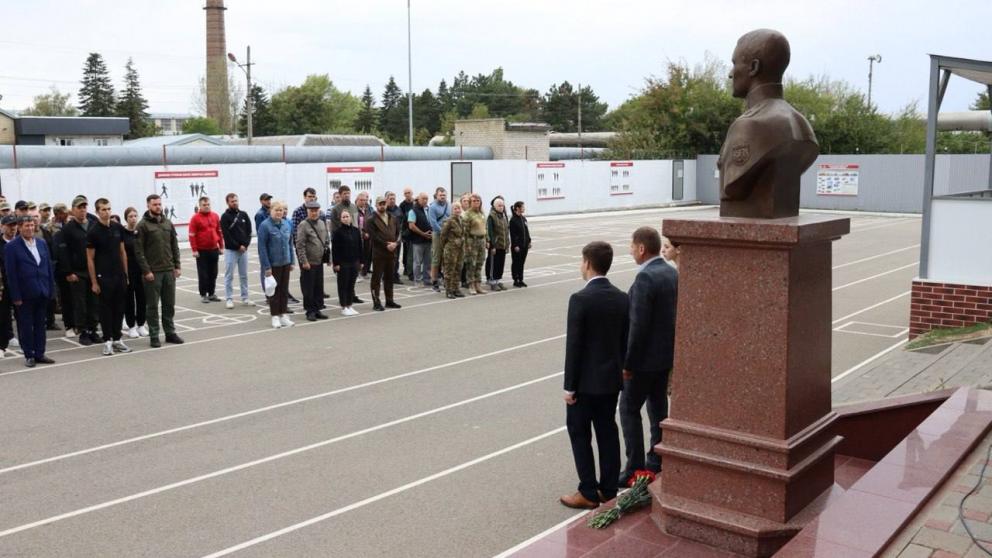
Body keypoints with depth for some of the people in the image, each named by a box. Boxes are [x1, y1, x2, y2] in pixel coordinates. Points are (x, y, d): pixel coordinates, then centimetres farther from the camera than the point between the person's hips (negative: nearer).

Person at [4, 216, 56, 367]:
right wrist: (15, 296, -12)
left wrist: (51, 288, 6)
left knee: (40, 324, 10)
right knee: (26, 326, 5)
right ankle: (29, 355, 13)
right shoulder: (12, 246, -5)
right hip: (25, 294, -4)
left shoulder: (42, 243, 9)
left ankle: (39, 354, 17)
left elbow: (49, 266, 11)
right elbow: (10, 273, -8)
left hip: (42, 292, 4)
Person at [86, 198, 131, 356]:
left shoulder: (118, 228, 5)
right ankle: (107, 341, 10)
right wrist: (94, 282, -9)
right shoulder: (93, 232, -7)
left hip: (120, 276, 4)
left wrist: (126, 274, 8)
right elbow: (90, 259, -6)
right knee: (106, 309, 3)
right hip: (103, 277, -4)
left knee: (119, 308, 8)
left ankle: (117, 339, 17)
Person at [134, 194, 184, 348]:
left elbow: (174, 246, 13)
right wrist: (146, 270, -15)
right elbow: (139, 251, -10)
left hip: (169, 271, 5)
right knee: (152, 305, 2)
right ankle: (154, 336, 9)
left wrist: (177, 266, 5)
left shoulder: (168, 223, 10)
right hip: (152, 272, -5)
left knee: (169, 304, 10)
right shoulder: (143, 225, -6)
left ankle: (170, 333, 19)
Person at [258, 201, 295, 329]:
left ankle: (283, 314, 22)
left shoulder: (287, 224, 4)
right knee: (274, 290, 5)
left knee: (284, 289, 12)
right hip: (273, 264, -5)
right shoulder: (265, 226, -13)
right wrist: (266, 266, -15)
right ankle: (275, 316, 15)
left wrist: (292, 261, 8)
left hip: (285, 263, 5)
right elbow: (262, 247, -13)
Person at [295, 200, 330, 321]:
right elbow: (300, 245, -14)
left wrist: (327, 249, 11)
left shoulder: (322, 223, 11)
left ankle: (317, 309, 20)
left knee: (319, 287, 11)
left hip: (319, 261, 7)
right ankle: (310, 311, 8)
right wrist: (304, 261, -16)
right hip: (308, 262, -7)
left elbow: (327, 240, 22)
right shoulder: (303, 225, -10)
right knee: (308, 288, 0)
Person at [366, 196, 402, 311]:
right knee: (376, 278, -2)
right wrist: (386, 245, -16)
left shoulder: (392, 219, 14)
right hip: (378, 253, -6)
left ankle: (389, 300, 22)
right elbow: (373, 236, -13)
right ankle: (376, 303, 2)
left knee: (389, 278, 13)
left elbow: (398, 232, 10)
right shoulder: (372, 220, -5)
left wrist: (395, 243, -9)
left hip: (391, 252, 6)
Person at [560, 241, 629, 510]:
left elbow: (574, 346, -17)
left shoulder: (580, 299, -18)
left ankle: (588, 493, 9)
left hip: (586, 381, -6)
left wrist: (569, 386, -11)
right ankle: (608, 490, 22)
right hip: (612, 379, 6)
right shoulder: (622, 298, 2)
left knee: (579, 434, 5)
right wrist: (619, 371, 18)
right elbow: (624, 342, 8)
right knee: (608, 433, 14)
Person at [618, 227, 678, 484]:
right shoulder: (673, 273, 6)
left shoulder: (645, 278, -22)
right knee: (659, 408, 17)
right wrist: (670, 347, 18)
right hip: (668, 354, 9)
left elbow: (639, 325, -24)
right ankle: (657, 463, 26)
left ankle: (635, 469, 3)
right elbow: (674, 315, 12)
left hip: (646, 358, -9)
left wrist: (629, 363, -17)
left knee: (629, 409, 1)